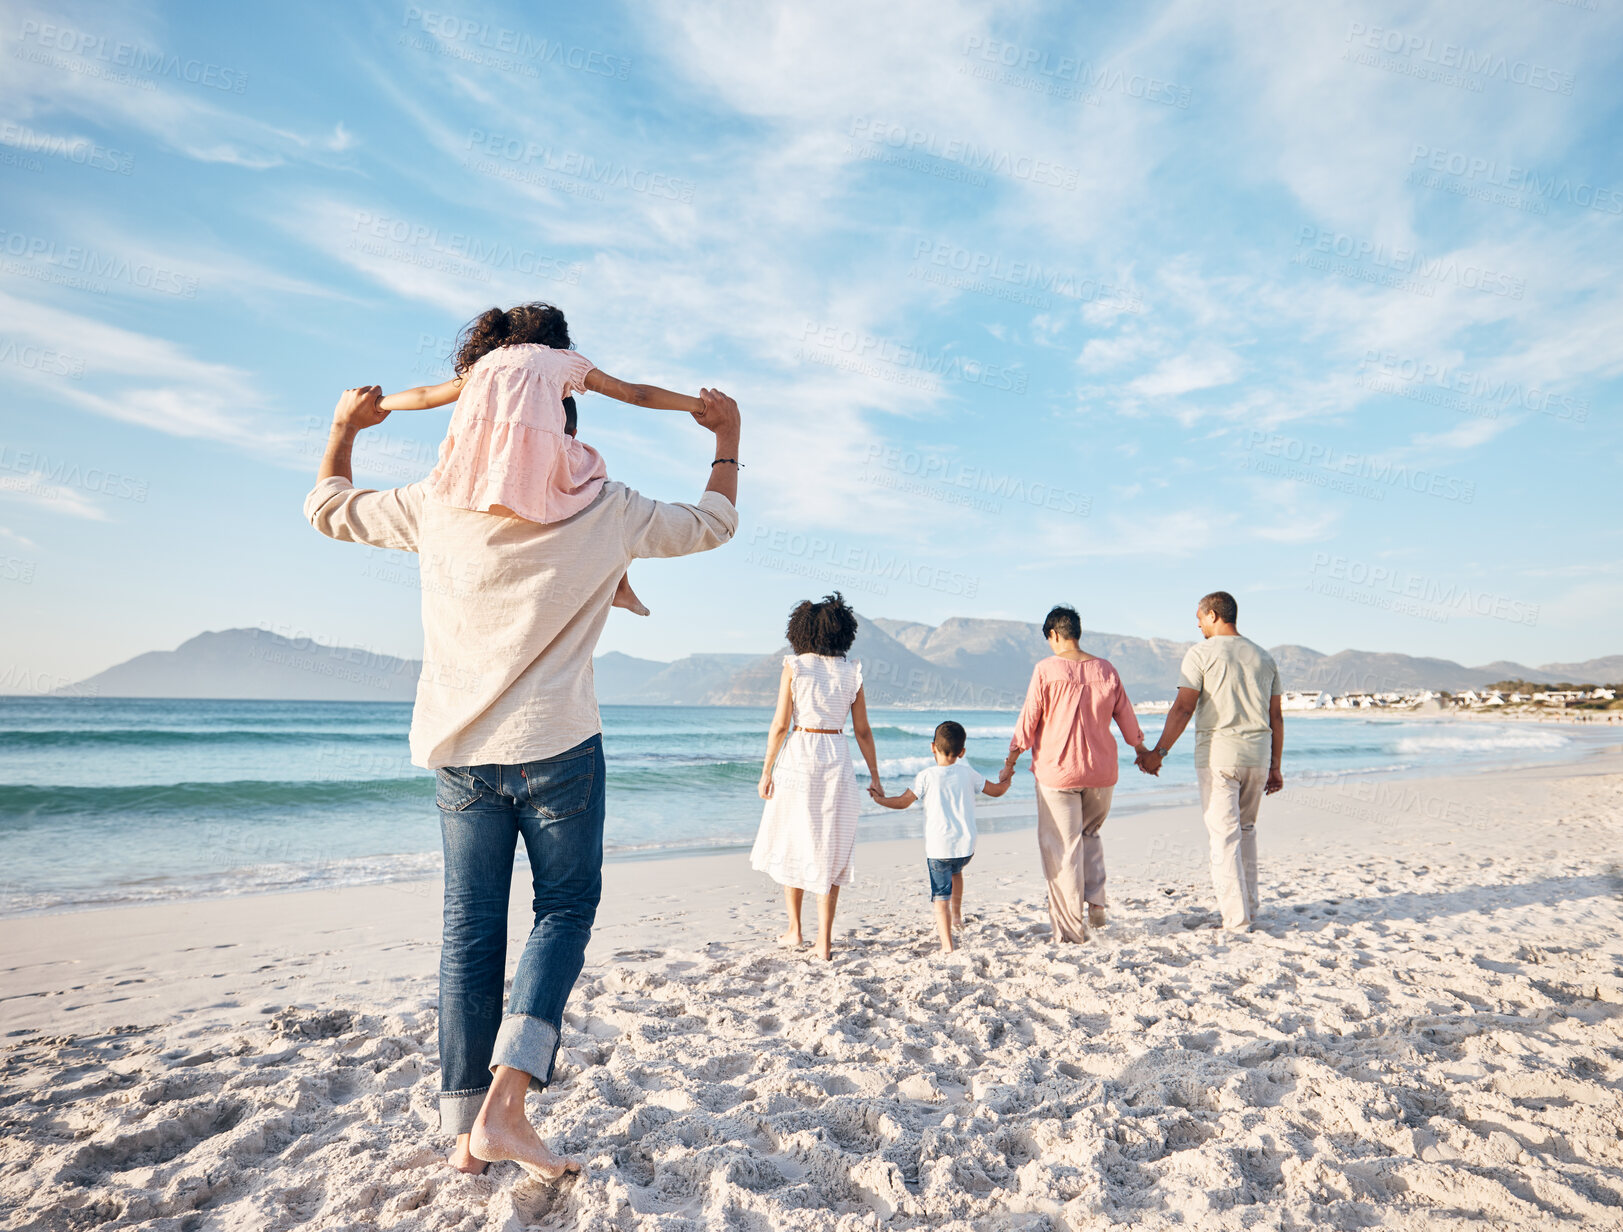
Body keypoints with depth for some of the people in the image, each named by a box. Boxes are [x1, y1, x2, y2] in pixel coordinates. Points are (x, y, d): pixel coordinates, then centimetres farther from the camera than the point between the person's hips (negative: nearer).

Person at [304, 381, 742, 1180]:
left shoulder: (437, 506, 3)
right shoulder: (609, 511, -2)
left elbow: (328, 507, 19)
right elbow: (714, 523, 12)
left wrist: (344, 429, 34)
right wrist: (728, 438, 26)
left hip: (458, 751, 3)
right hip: (557, 747, -3)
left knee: (470, 931, 10)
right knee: (565, 910, 11)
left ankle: (466, 1130, 18)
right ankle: (504, 1103, 0)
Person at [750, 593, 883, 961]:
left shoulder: (794, 667, -4)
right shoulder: (852, 672, 3)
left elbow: (780, 725, -7)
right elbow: (862, 731, 5)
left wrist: (766, 771, 1)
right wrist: (874, 776, 13)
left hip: (798, 758, -2)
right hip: (837, 764, 2)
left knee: (791, 846, 16)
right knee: (829, 851, 9)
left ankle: (794, 930, 24)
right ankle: (824, 941, 11)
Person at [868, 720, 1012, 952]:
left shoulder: (927, 776, -6)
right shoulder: (967, 773, 3)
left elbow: (902, 802, 0)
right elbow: (997, 790, 16)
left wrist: (880, 799, 19)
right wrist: (1006, 778, 38)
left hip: (938, 848, -4)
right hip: (966, 846, 4)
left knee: (941, 895, 0)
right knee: (955, 871, 34)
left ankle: (947, 945, -5)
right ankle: (957, 916, 45)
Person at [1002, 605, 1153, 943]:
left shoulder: (1046, 670, -11)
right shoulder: (1106, 670, 2)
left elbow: (1028, 720, -8)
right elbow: (1127, 718, 12)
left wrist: (1012, 758, 5)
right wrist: (1142, 751, 30)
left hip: (1057, 771, -4)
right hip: (1101, 771, 4)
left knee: (1062, 848, 5)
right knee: (1091, 834, 26)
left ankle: (1070, 927, 10)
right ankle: (1095, 904, 15)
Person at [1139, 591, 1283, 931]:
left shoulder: (1201, 653, -5)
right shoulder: (1264, 657, 12)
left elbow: (1183, 707, -13)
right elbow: (1276, 718, 12)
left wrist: (1159, 751, -10)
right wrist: (1275, 767, 17)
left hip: (1217, 754, -5)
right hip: (1257, 755, 6)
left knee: (1223, 835, -2)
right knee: (1245, 829, 19)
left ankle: (1236, 918, -2)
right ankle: (1248, 907, 25)